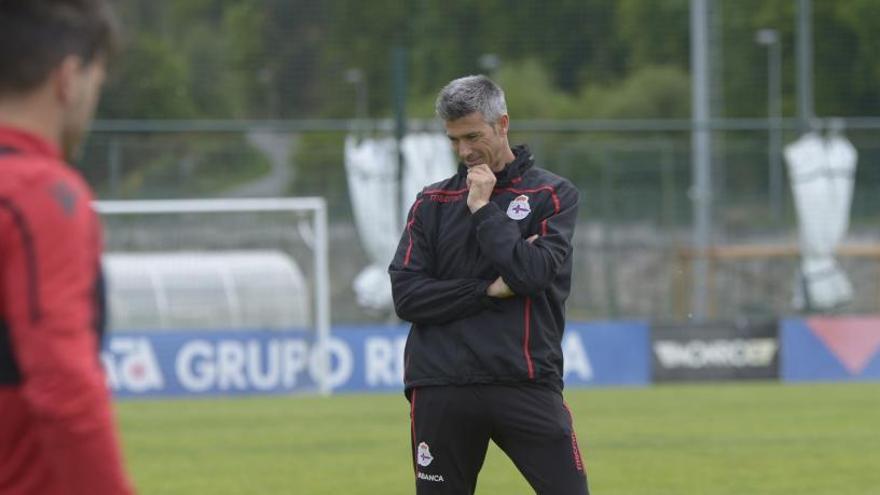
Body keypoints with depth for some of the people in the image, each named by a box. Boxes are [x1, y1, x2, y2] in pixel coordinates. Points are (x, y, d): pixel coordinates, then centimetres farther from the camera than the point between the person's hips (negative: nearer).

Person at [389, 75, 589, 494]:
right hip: (441, 390, 2)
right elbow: (406, 295, 1)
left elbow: (533, 272, -11)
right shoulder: (432, 203, 12)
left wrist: (483, 208, -5)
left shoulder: (552, 195, 5)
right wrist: (489, 289, -8)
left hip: (526, 382, -2)